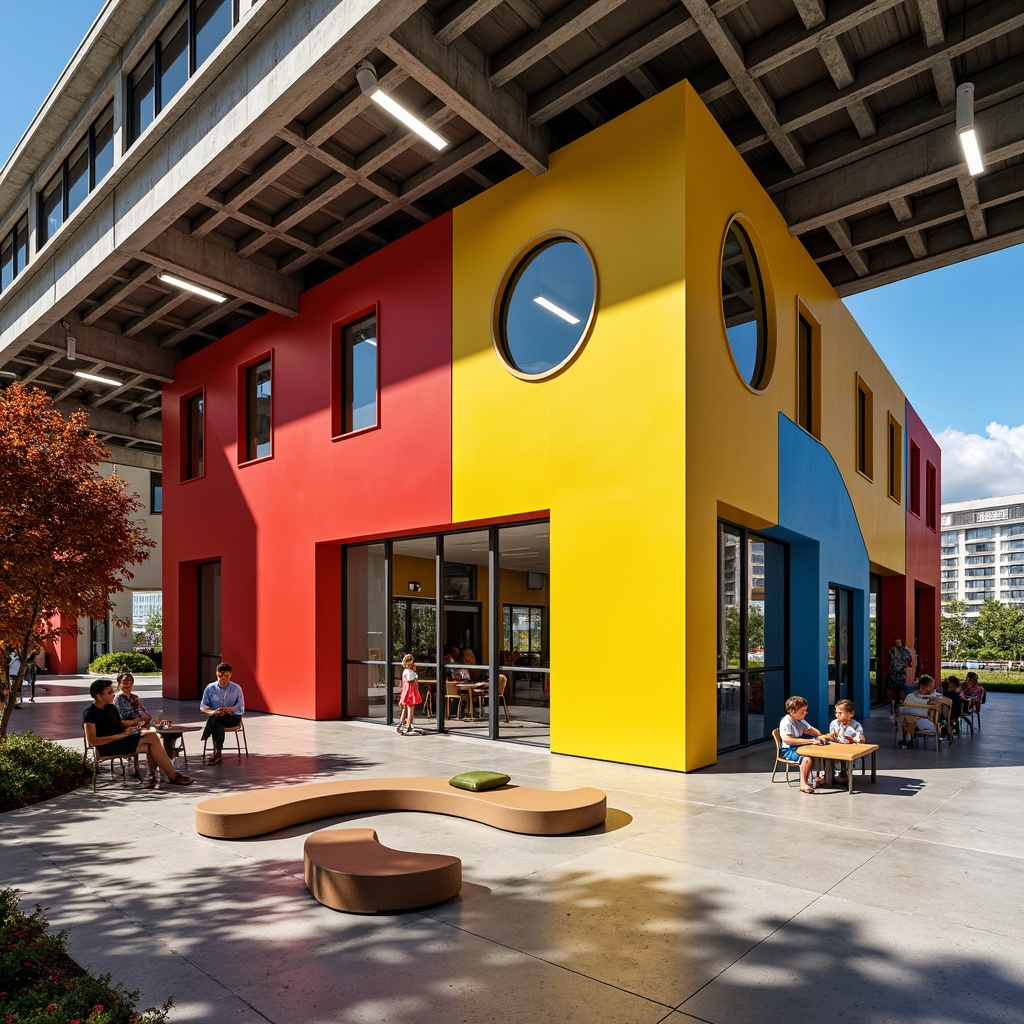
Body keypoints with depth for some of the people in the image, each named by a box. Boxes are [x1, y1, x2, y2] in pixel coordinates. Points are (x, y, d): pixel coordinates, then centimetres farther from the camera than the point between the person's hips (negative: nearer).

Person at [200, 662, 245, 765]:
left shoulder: (237, 688, -1)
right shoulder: (210, 688, 2)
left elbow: (241, 708, 1)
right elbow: (203, 707, 3)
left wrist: (228, 709, -19)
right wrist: (212, 712, -19)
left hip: (233, 718, -1)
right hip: (216, 718, 1)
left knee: (216, 718, -34)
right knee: (218, 724, -36)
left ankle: (216, 753, -30)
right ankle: (217, 752, -31)